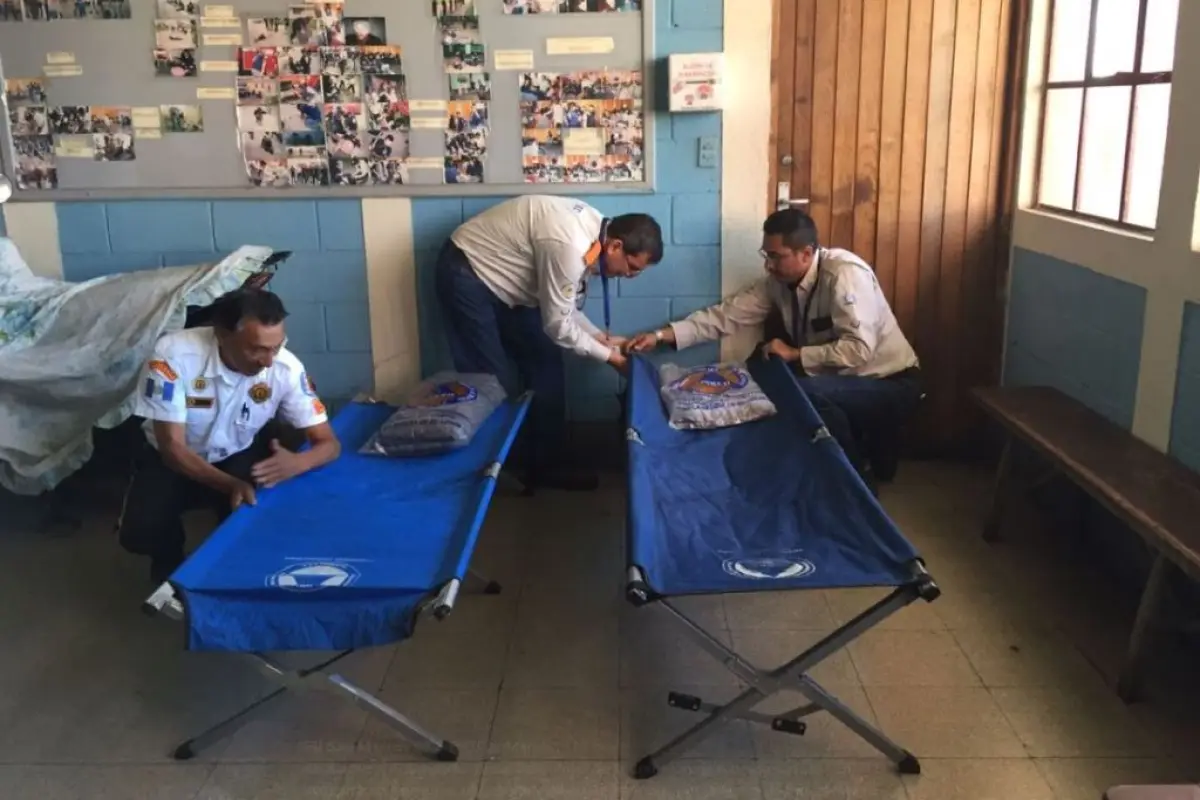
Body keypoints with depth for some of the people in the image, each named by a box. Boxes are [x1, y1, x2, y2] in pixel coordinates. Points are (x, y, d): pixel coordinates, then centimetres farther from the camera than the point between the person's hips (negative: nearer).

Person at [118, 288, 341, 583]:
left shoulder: (286, 368, -26)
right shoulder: (173, 355, -32)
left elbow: (329, 443, -21)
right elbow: (173, 446, -29)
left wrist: (297, 463, -46)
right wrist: (231, 485, -45)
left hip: (241, 455, 1)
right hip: (175, 459, 0)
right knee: (139, 533, -21)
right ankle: (170, 567, 14)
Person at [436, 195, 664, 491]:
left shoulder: (594, 229, -4)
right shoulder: (570, 246, -33)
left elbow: (563, 305, 7)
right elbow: (558, 326, -24)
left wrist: (600, 337, 1)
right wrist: (607, 355, -12)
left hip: (503, 278, 9)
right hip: (467, 274, -9)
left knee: (546, 366, 6)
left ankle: (547, 465, 15)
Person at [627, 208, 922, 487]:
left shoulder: (845, 274, -26)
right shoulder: (778, 281, -4)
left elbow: (859, 349, -33)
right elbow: (726, 314, -6)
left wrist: (795, 354, -25)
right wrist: (660, 336, -15)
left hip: (890, 383, -8)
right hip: (842, 380, 8)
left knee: (807, 392, -30)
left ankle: (858, 476, -7)